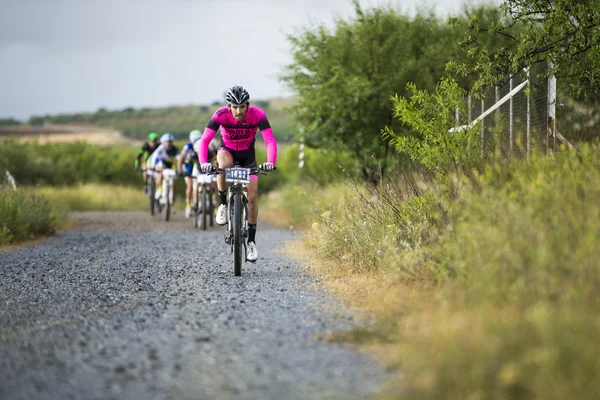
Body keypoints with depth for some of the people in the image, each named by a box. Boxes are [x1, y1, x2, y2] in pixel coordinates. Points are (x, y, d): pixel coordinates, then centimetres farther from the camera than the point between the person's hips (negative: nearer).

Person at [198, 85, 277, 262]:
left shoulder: (257, 115, -29)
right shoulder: (221, 115, -29)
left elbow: (270, 141, -34)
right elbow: (204, 141, -34)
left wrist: (270, 162, -52)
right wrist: (203, 163, -51)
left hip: (247, 154, 1)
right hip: (227, 150, -1)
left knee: (252, 197, -8)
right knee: (224, 164, -38)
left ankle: (251, 241, 5)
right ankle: (223, 205, -17)